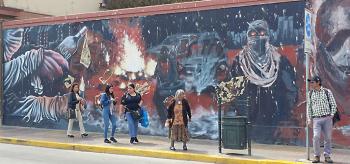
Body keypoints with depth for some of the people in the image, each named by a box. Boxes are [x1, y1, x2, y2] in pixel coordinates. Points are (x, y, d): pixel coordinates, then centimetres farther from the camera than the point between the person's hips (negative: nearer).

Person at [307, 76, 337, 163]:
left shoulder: (327, 92, 1)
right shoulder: (310, 93, 8)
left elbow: (333, 104, 4)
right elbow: (309, 107, 13)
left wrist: (331, 115, -4)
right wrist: (309, 118, 7)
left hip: (327, 118, -1)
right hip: (316, 119, 1)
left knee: (328, 138, 3)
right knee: (316, 136, -13)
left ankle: (327, 156, 17)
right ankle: (317, 156, -1)